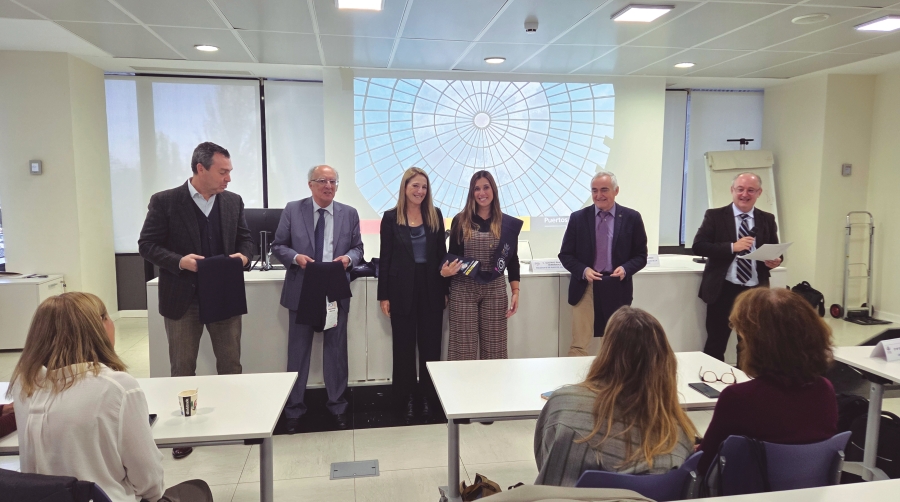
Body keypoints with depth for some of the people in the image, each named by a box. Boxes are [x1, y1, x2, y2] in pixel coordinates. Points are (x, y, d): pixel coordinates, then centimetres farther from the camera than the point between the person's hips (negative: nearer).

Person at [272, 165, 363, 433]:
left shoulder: (349, 214, 4)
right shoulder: (292, 210, -1)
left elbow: (358, 248, 8)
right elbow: (278, 246, 1)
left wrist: (349, 257, -14)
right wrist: (295, 257, -18)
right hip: (301, 291, -1)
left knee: (336, 349, 10)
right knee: (298, 350, 8)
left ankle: (337, 405, 26)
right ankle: (294, 408, 23)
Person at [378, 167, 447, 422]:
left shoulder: (435, 215, 5)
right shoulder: (391, 217, -1)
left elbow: (442, 253, 7)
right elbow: (385, 258, -1)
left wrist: (446, 289, 4)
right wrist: (384, 295, -4)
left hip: (431, 288, 2)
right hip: (402, 289, -1)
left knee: (431, 344, 8)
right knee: (404, 346, 7)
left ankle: (429, 397, 21)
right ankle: (407, 398, 20)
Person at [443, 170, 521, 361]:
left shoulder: (507, 223, 4)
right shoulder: (460, 221, 2)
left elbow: (512, 260, 8)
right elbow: (451, 256, 6)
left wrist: (515, 292, 1)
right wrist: (445, 270, -15)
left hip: (495, 289, 1)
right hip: (463, 289, -1)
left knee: (493, 345, 5)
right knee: (463, 345, 0)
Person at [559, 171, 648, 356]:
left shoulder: (632, 218, 1)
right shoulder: (578, 218, 1)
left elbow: (641, 255, 6)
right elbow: (565, 254, 4)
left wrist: (625, 269, -15)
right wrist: (583, 270, -14)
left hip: (617, 289, 1)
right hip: (585, 288, 0)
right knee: (578, 345, -1)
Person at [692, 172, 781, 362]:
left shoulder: (767, 219, 9)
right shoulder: (715, 216, -2)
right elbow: (698, 246, -10)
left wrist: (775, 260, -11)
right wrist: (732, 247, -21)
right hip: (723, 290, -3)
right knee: (715, 344, 4)